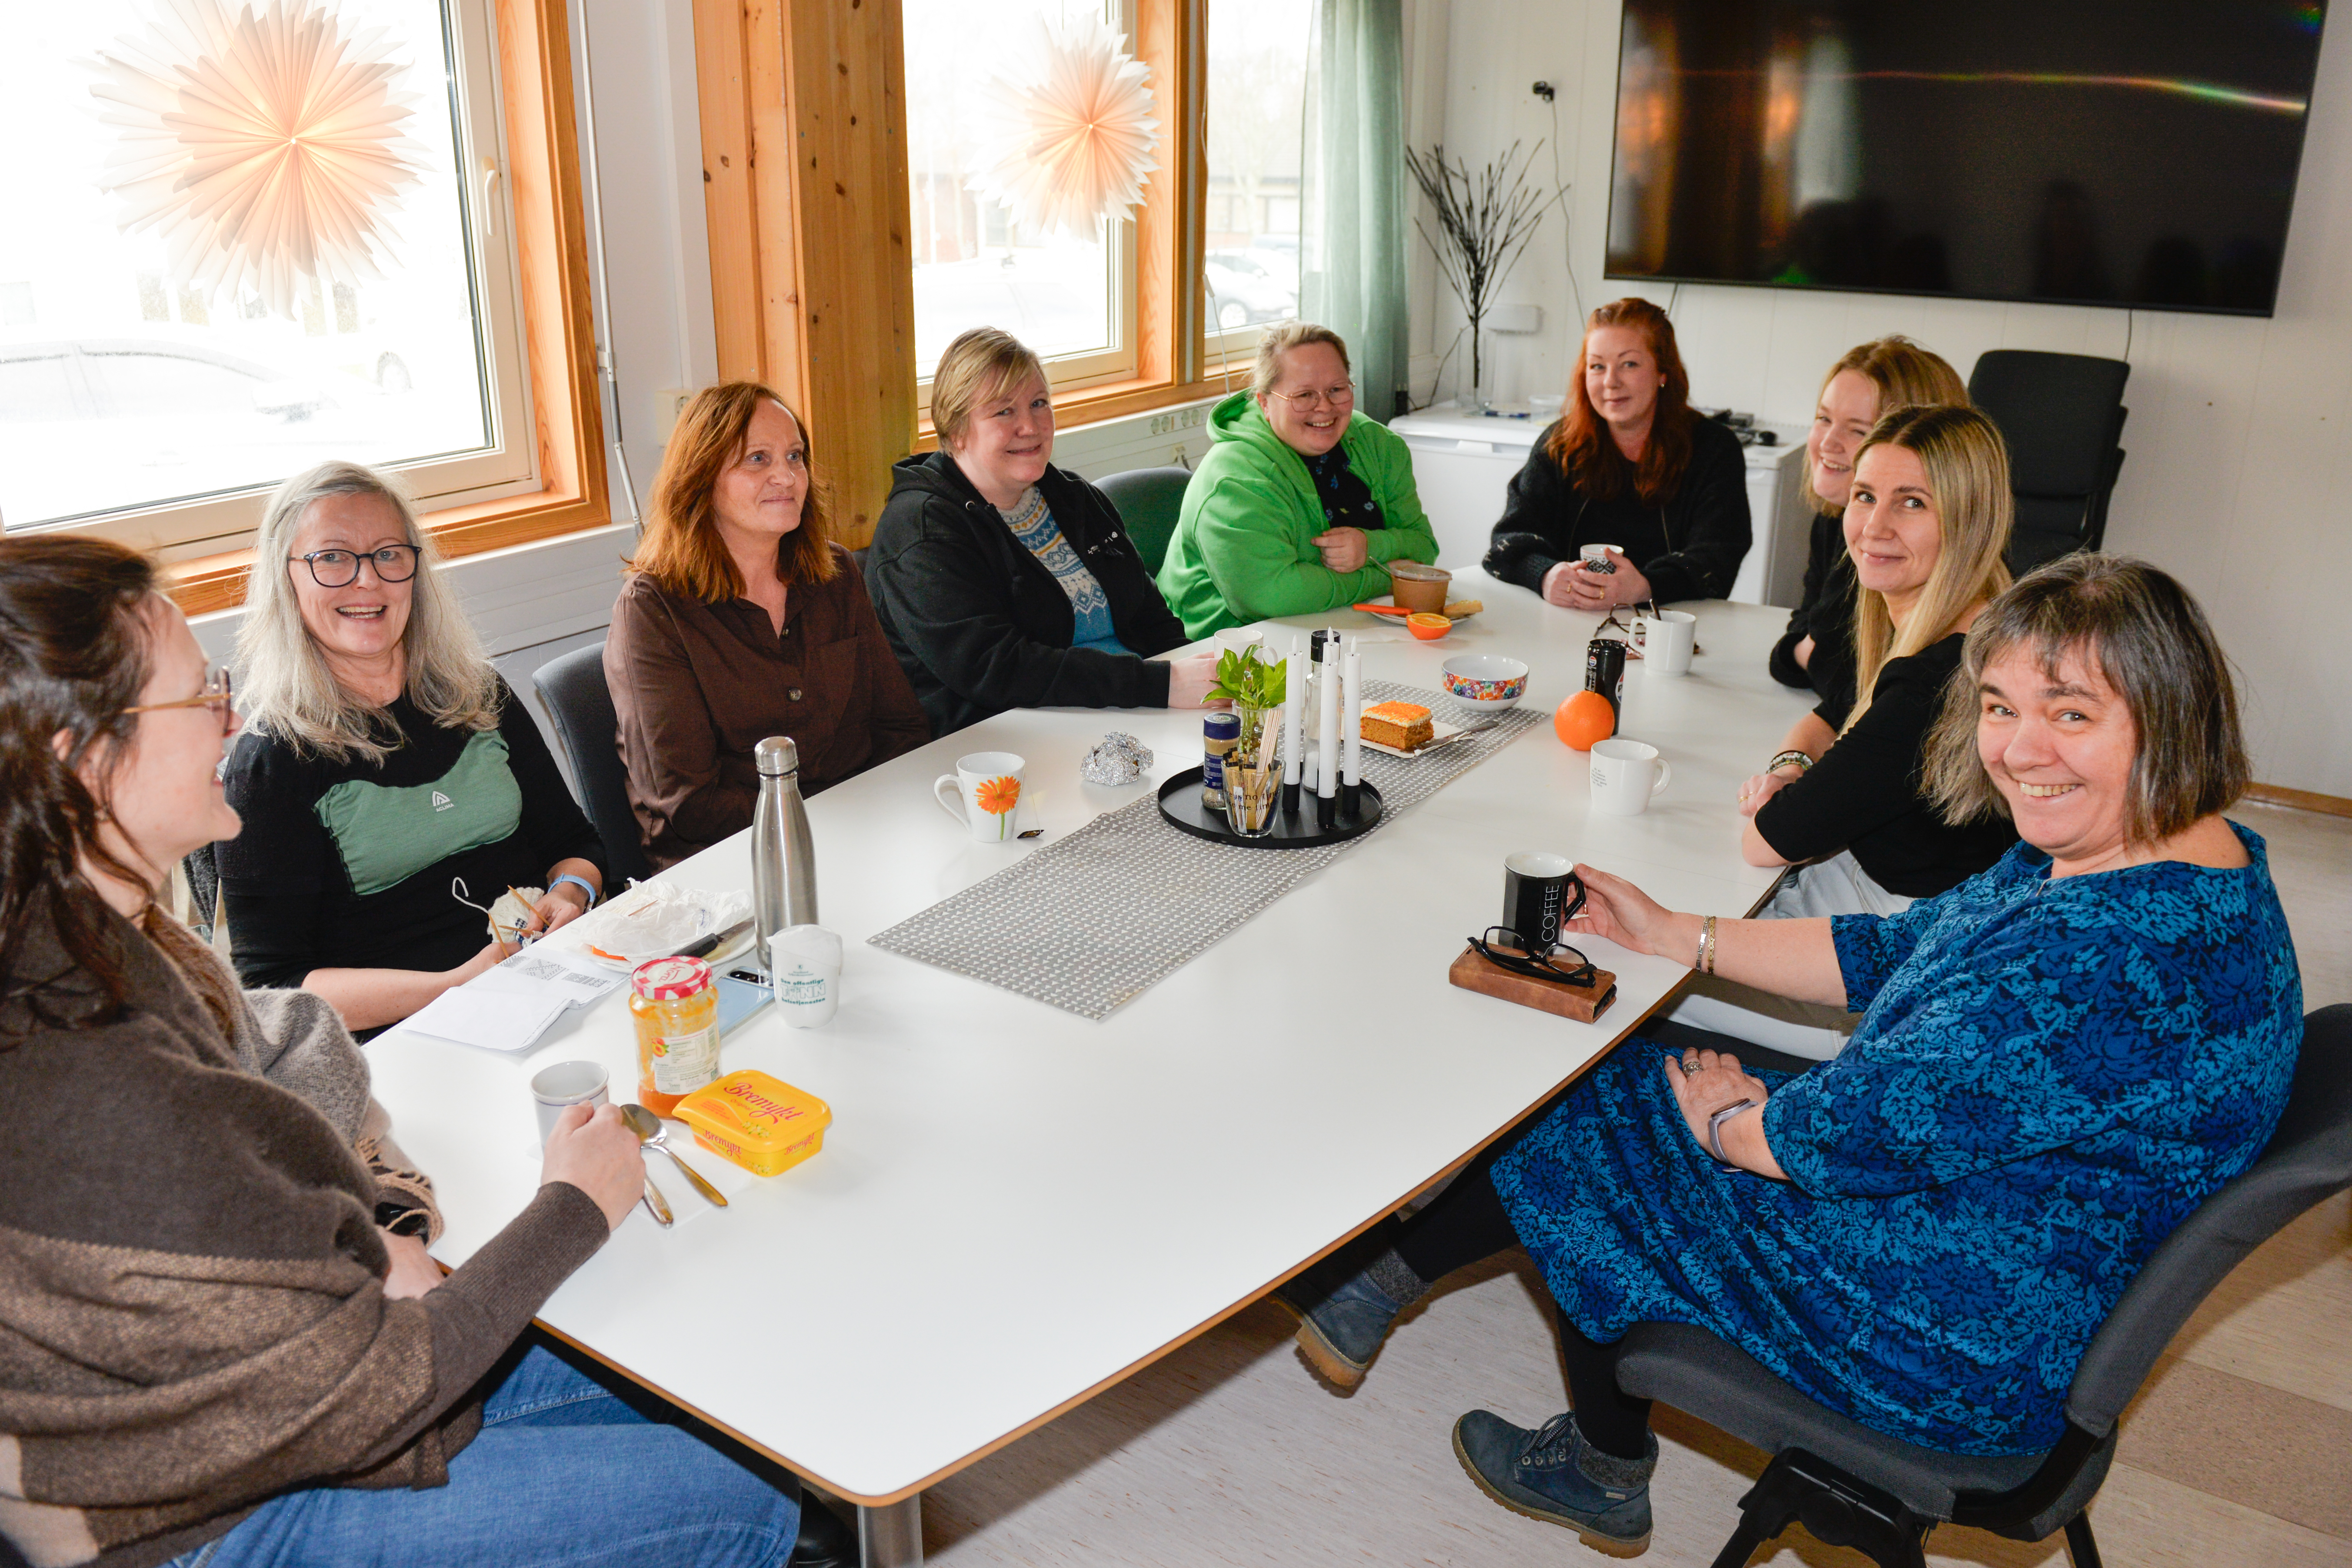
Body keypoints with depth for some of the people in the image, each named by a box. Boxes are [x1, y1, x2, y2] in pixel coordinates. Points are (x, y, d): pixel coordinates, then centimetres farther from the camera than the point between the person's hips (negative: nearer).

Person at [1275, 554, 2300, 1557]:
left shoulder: (2139, 952, -33)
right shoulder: (2100, 852, -1)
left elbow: (1872, 1130, -30)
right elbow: (1902, 951, 10)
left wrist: (1726, 1122, -9)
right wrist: (1677, 937, 8)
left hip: (1958, 1357, -9)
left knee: (1584, 1121, 4)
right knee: (1621, 1080, 10)